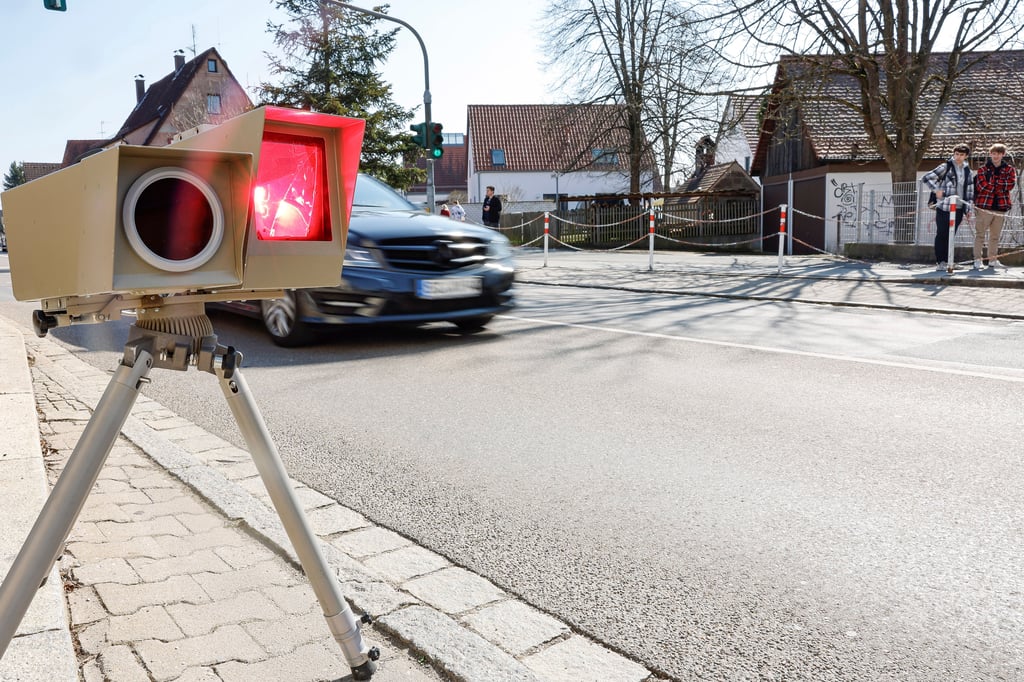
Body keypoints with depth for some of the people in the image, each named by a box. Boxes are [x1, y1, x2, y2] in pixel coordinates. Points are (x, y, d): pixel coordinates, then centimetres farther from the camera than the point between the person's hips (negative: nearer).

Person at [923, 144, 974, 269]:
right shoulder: (946, 167, -4)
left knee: (951, 235, 8)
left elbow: (970, 190, 17)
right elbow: (926, 178, -8)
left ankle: (948, 260, 15)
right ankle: (941, 262, 3)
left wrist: (968, 208, 12)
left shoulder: (967, 170, 13)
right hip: (944, 207, -5)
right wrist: (937, 189, -17)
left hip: (959, 208, 5)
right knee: (941, 234, -2)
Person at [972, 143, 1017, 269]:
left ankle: (993, 260, 17)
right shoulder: (983, 169, 4)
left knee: (995, 235, 10)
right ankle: (977, 260, -2)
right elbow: (981, 186, -9)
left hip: (1000, 206, 3)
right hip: (984, 206, -3)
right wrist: (1001, 186, -6)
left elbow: (1011, 184, -5)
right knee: (980, 234, -4)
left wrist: (993, 184, -9)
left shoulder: (1009, 170, 11)